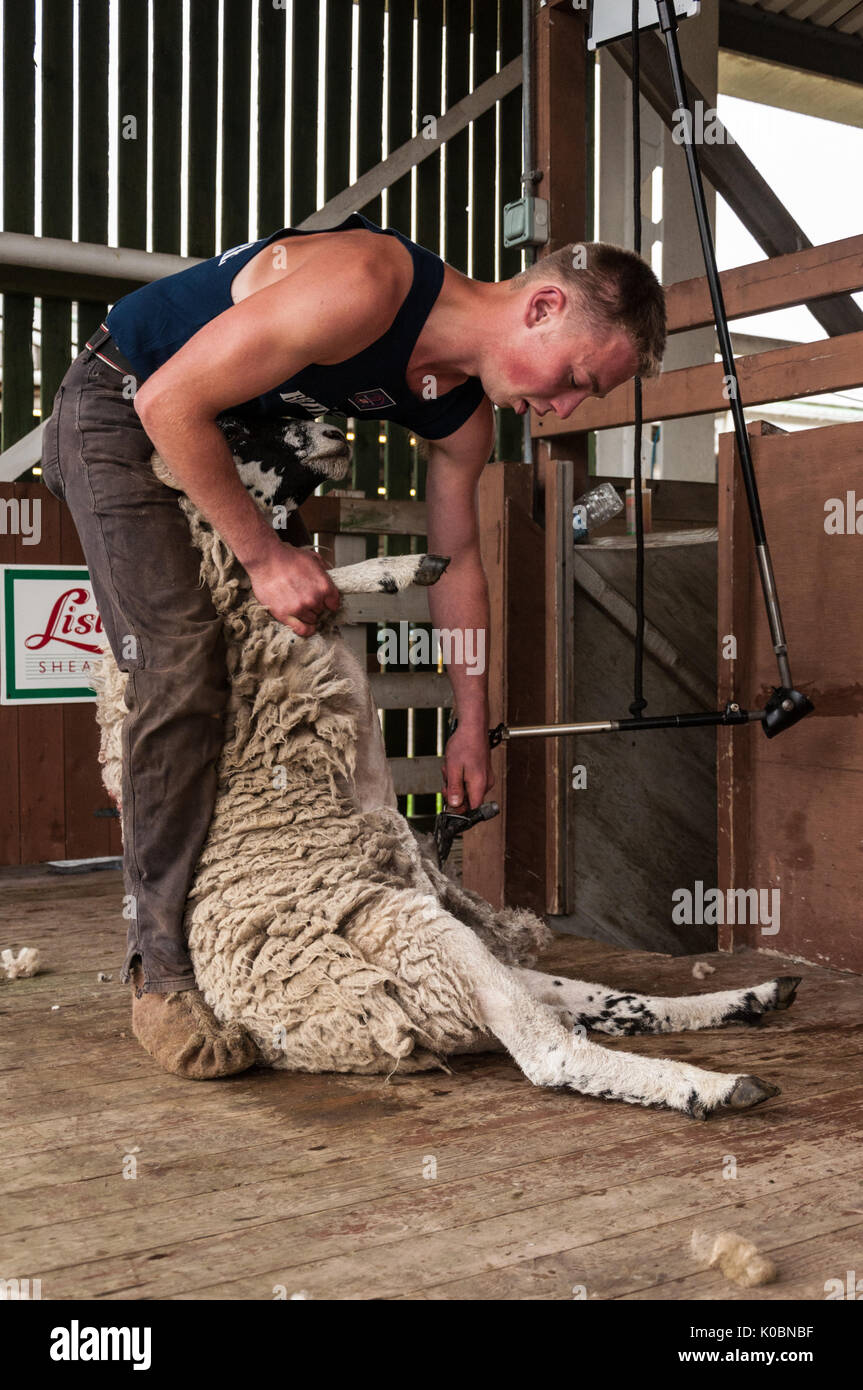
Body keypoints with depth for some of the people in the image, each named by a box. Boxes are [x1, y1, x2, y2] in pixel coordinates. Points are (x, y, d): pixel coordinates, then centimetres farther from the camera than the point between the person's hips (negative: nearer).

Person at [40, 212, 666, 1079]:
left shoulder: (462, 413, -7)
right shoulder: (365, 288, -34)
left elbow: (456, 558, 7)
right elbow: (169, 400, -31)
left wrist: (473, 724, 10)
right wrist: (263, 554, -25)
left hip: (238, 437, 9)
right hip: (121, 413, -8)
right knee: (183, 664, -21)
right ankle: (162, 967, -15)